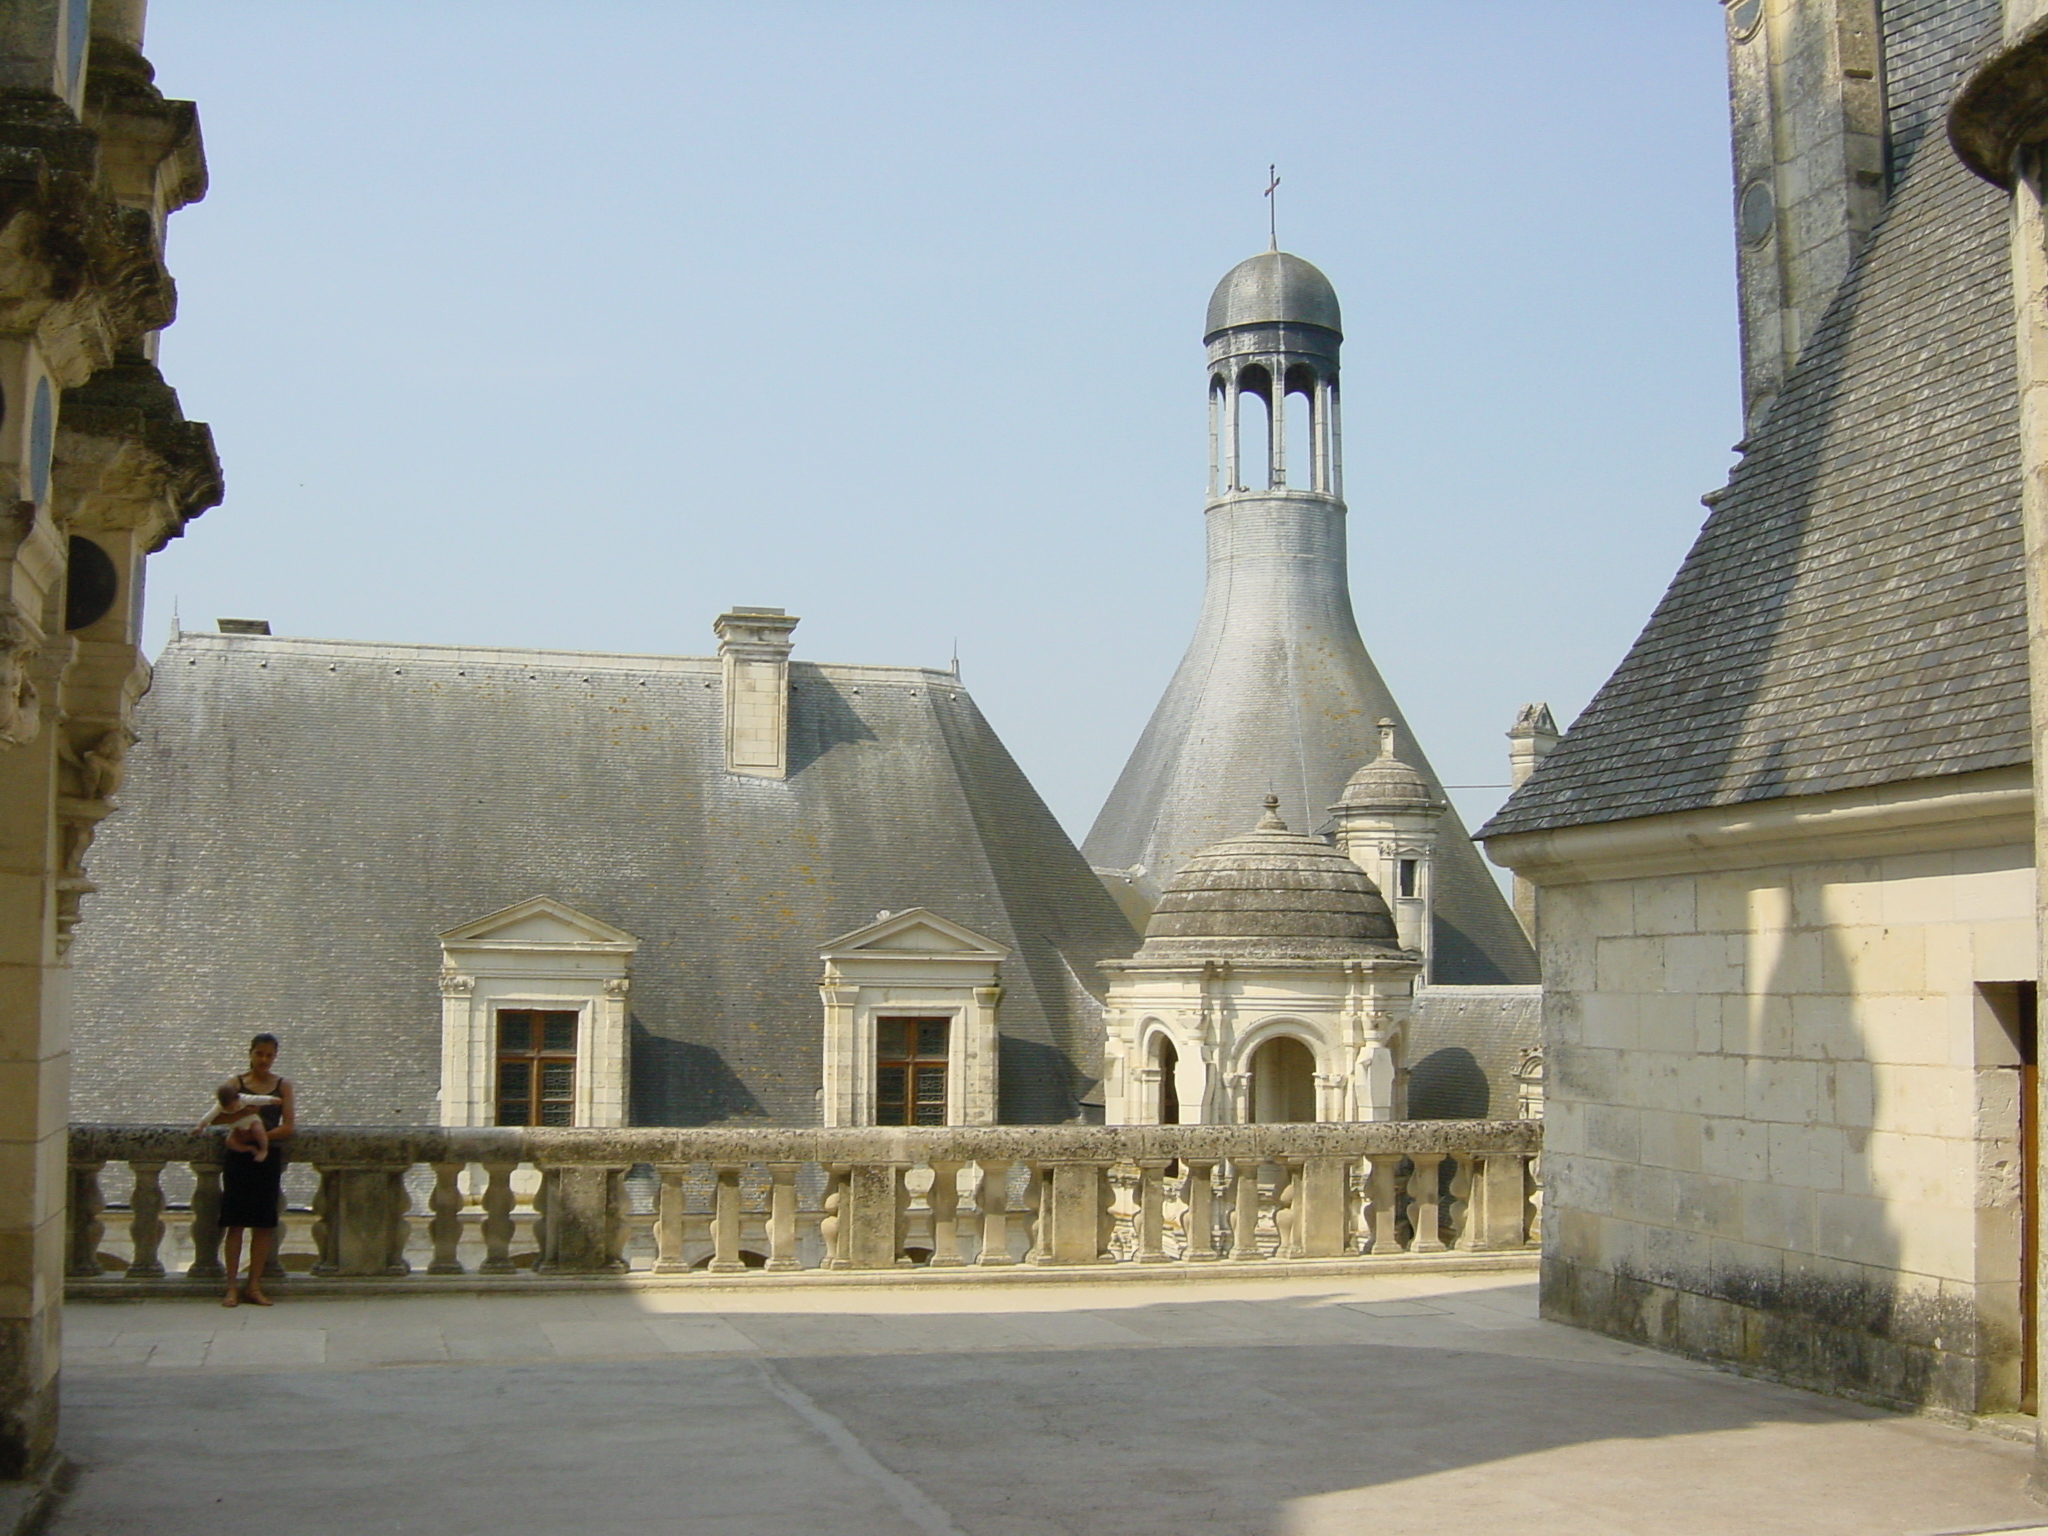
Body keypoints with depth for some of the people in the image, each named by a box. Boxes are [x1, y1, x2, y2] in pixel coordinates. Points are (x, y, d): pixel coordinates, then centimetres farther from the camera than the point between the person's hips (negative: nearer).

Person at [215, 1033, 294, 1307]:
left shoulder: (283, 1086, 5)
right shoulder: (235, 1083, 3)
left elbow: (288, 1128, -2)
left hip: (268, 1158, 2)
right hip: (238, 1158, -2)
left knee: (264, 1224, 3)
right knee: (235, 1222, -1)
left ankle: (254, 1286, 11)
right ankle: (232, 1287, 4)